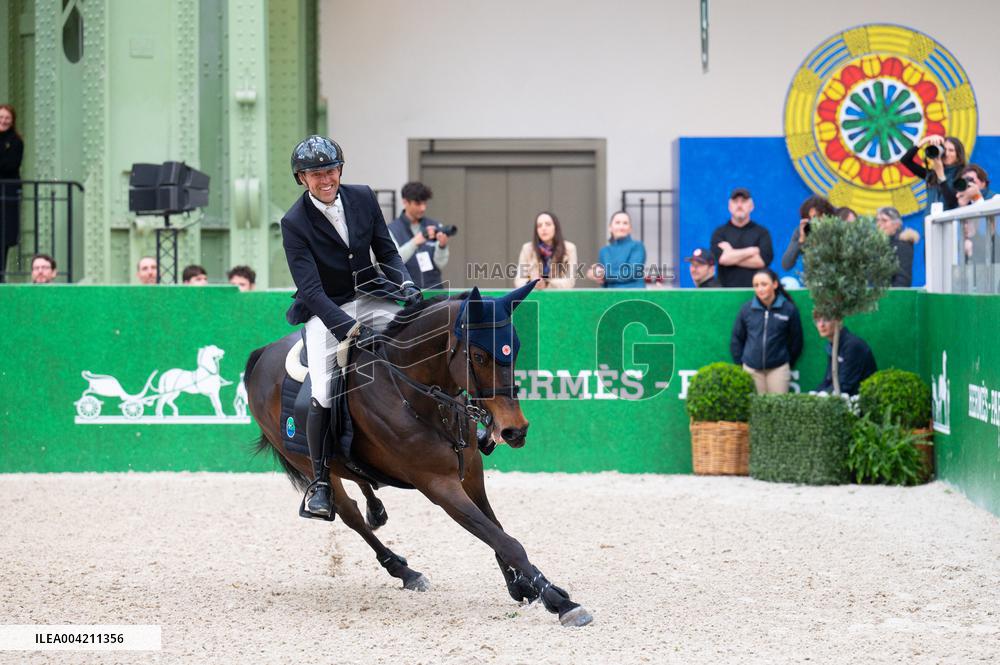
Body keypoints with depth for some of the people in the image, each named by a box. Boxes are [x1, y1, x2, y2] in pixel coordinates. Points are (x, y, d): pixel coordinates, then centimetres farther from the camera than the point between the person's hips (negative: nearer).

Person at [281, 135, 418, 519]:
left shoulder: (363, 197, -2)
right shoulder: (294, 223, -15)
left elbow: (386, 251, 6)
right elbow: (310, 289, -21)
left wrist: (406, 284, -15)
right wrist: (349, 329, -33)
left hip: (369, 296, 4)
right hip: (326, 311, -4)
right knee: (322, 394, -19)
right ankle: (320, 481, -4)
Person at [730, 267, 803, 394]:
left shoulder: (788, 309, -3)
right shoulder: (747, 309, 1)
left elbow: (796, 341, 6)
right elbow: (736, 338, 11)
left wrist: (788, 363, 9)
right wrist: (739, 364, 9)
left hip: (778, 369, -1)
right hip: (751, 369, 1)